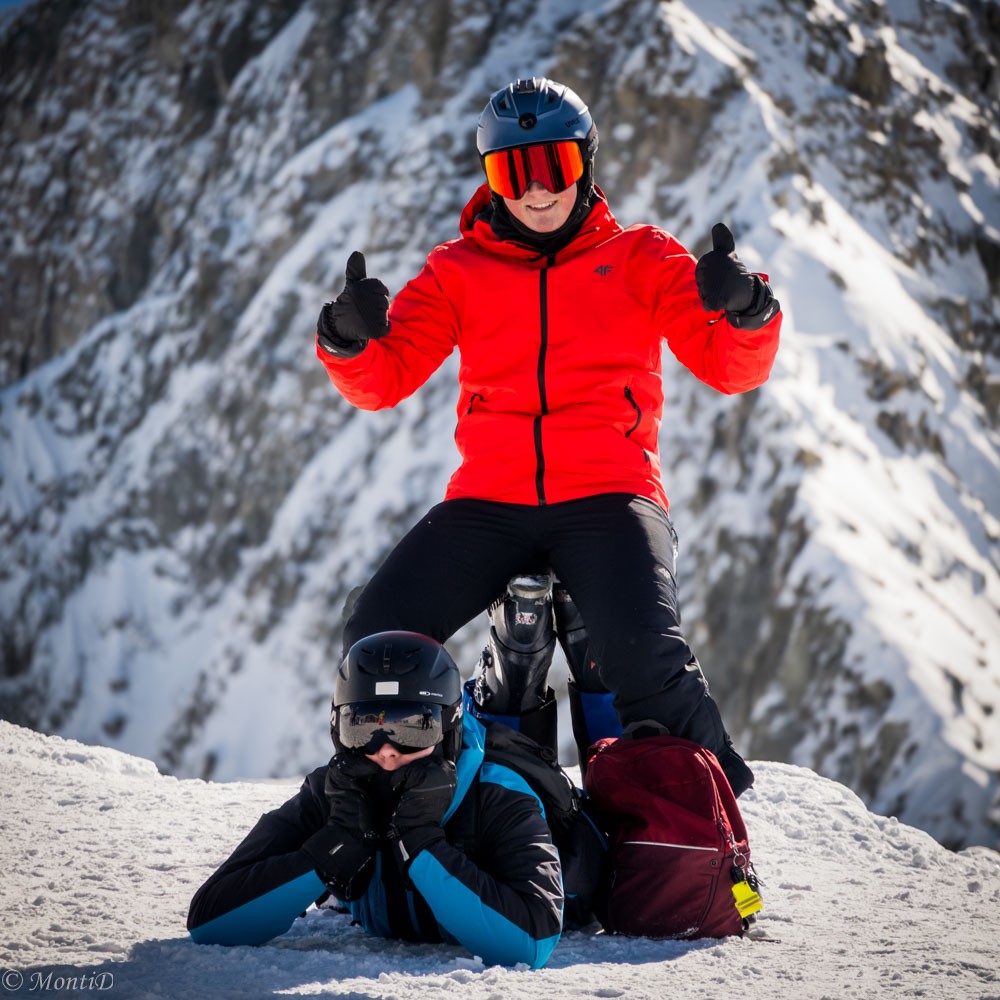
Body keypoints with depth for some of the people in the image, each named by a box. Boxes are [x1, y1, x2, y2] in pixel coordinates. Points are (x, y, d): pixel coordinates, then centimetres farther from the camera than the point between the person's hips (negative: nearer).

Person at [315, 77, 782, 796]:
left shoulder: (642, 257, 12)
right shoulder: (458, 269, 16)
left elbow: (732, 368, 5)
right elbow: (383, 381, 8)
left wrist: (745, 308, -18)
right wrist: (350, 338, -14)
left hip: (607, 494, -2)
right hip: (489, 500, 2)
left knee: (644, 653, -29)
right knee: (376, 639, -17)